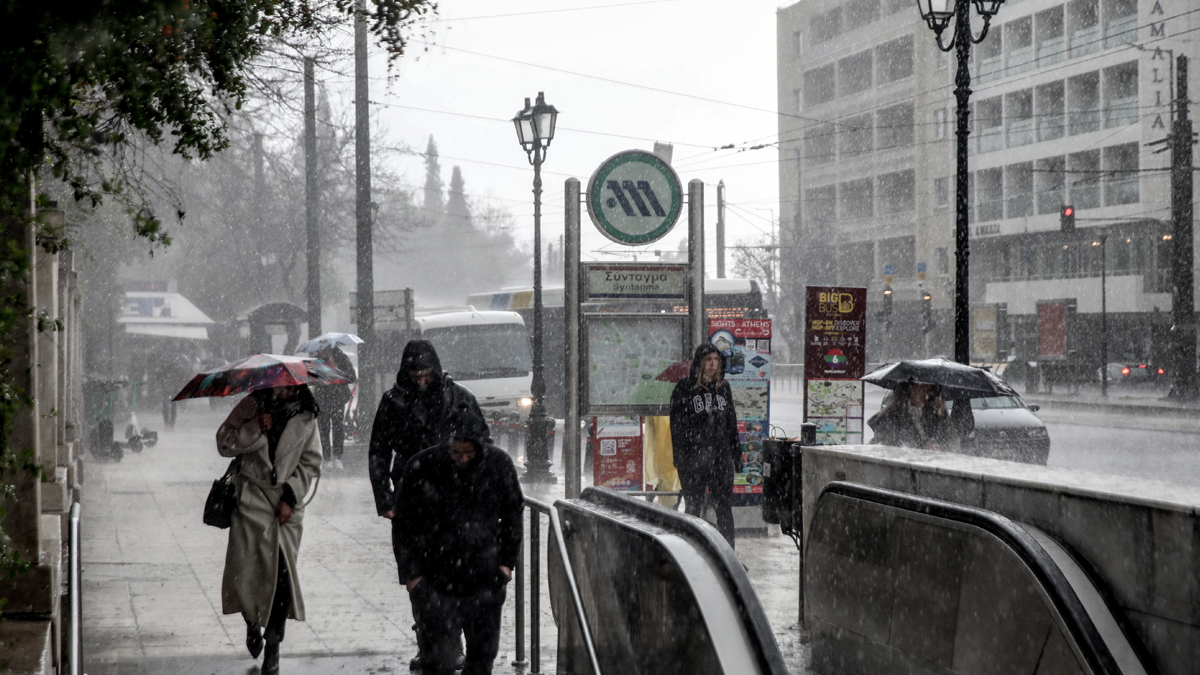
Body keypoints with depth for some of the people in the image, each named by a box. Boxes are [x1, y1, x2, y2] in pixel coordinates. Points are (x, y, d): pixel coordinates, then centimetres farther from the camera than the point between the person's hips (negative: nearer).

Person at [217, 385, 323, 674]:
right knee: (244, 570, -5)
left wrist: (291, 497, -5)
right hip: (252, 499, 0)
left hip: (287, 504, 1)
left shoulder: (305, 417, 1)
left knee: (283, 572, -5)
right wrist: (256, 429, -18)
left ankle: (273, 645, 8)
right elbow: (224, 443, -4)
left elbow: (311, 463, 4)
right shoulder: (252, 406, -1)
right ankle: (252, 622, 27)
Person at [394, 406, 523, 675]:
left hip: (485, 576, 3)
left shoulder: (498, 463, -2)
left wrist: (507, 560, 7)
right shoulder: (421, 467, -9)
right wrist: (412, 572, -2)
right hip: (435, 579, -3)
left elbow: (513, 513, 12)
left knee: (484, 650, 11)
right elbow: (404, 524, 0)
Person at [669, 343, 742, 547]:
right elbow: (677, 424, -3)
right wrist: (680, 457, -9)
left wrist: (736, 455, 14)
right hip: (693, 458, -3)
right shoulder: (685, 388, -1)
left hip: (721, 457, 3)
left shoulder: (723, 388, 12)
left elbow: (731, 423, 17)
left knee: (724, 507, 0)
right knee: (693, 508, 5)